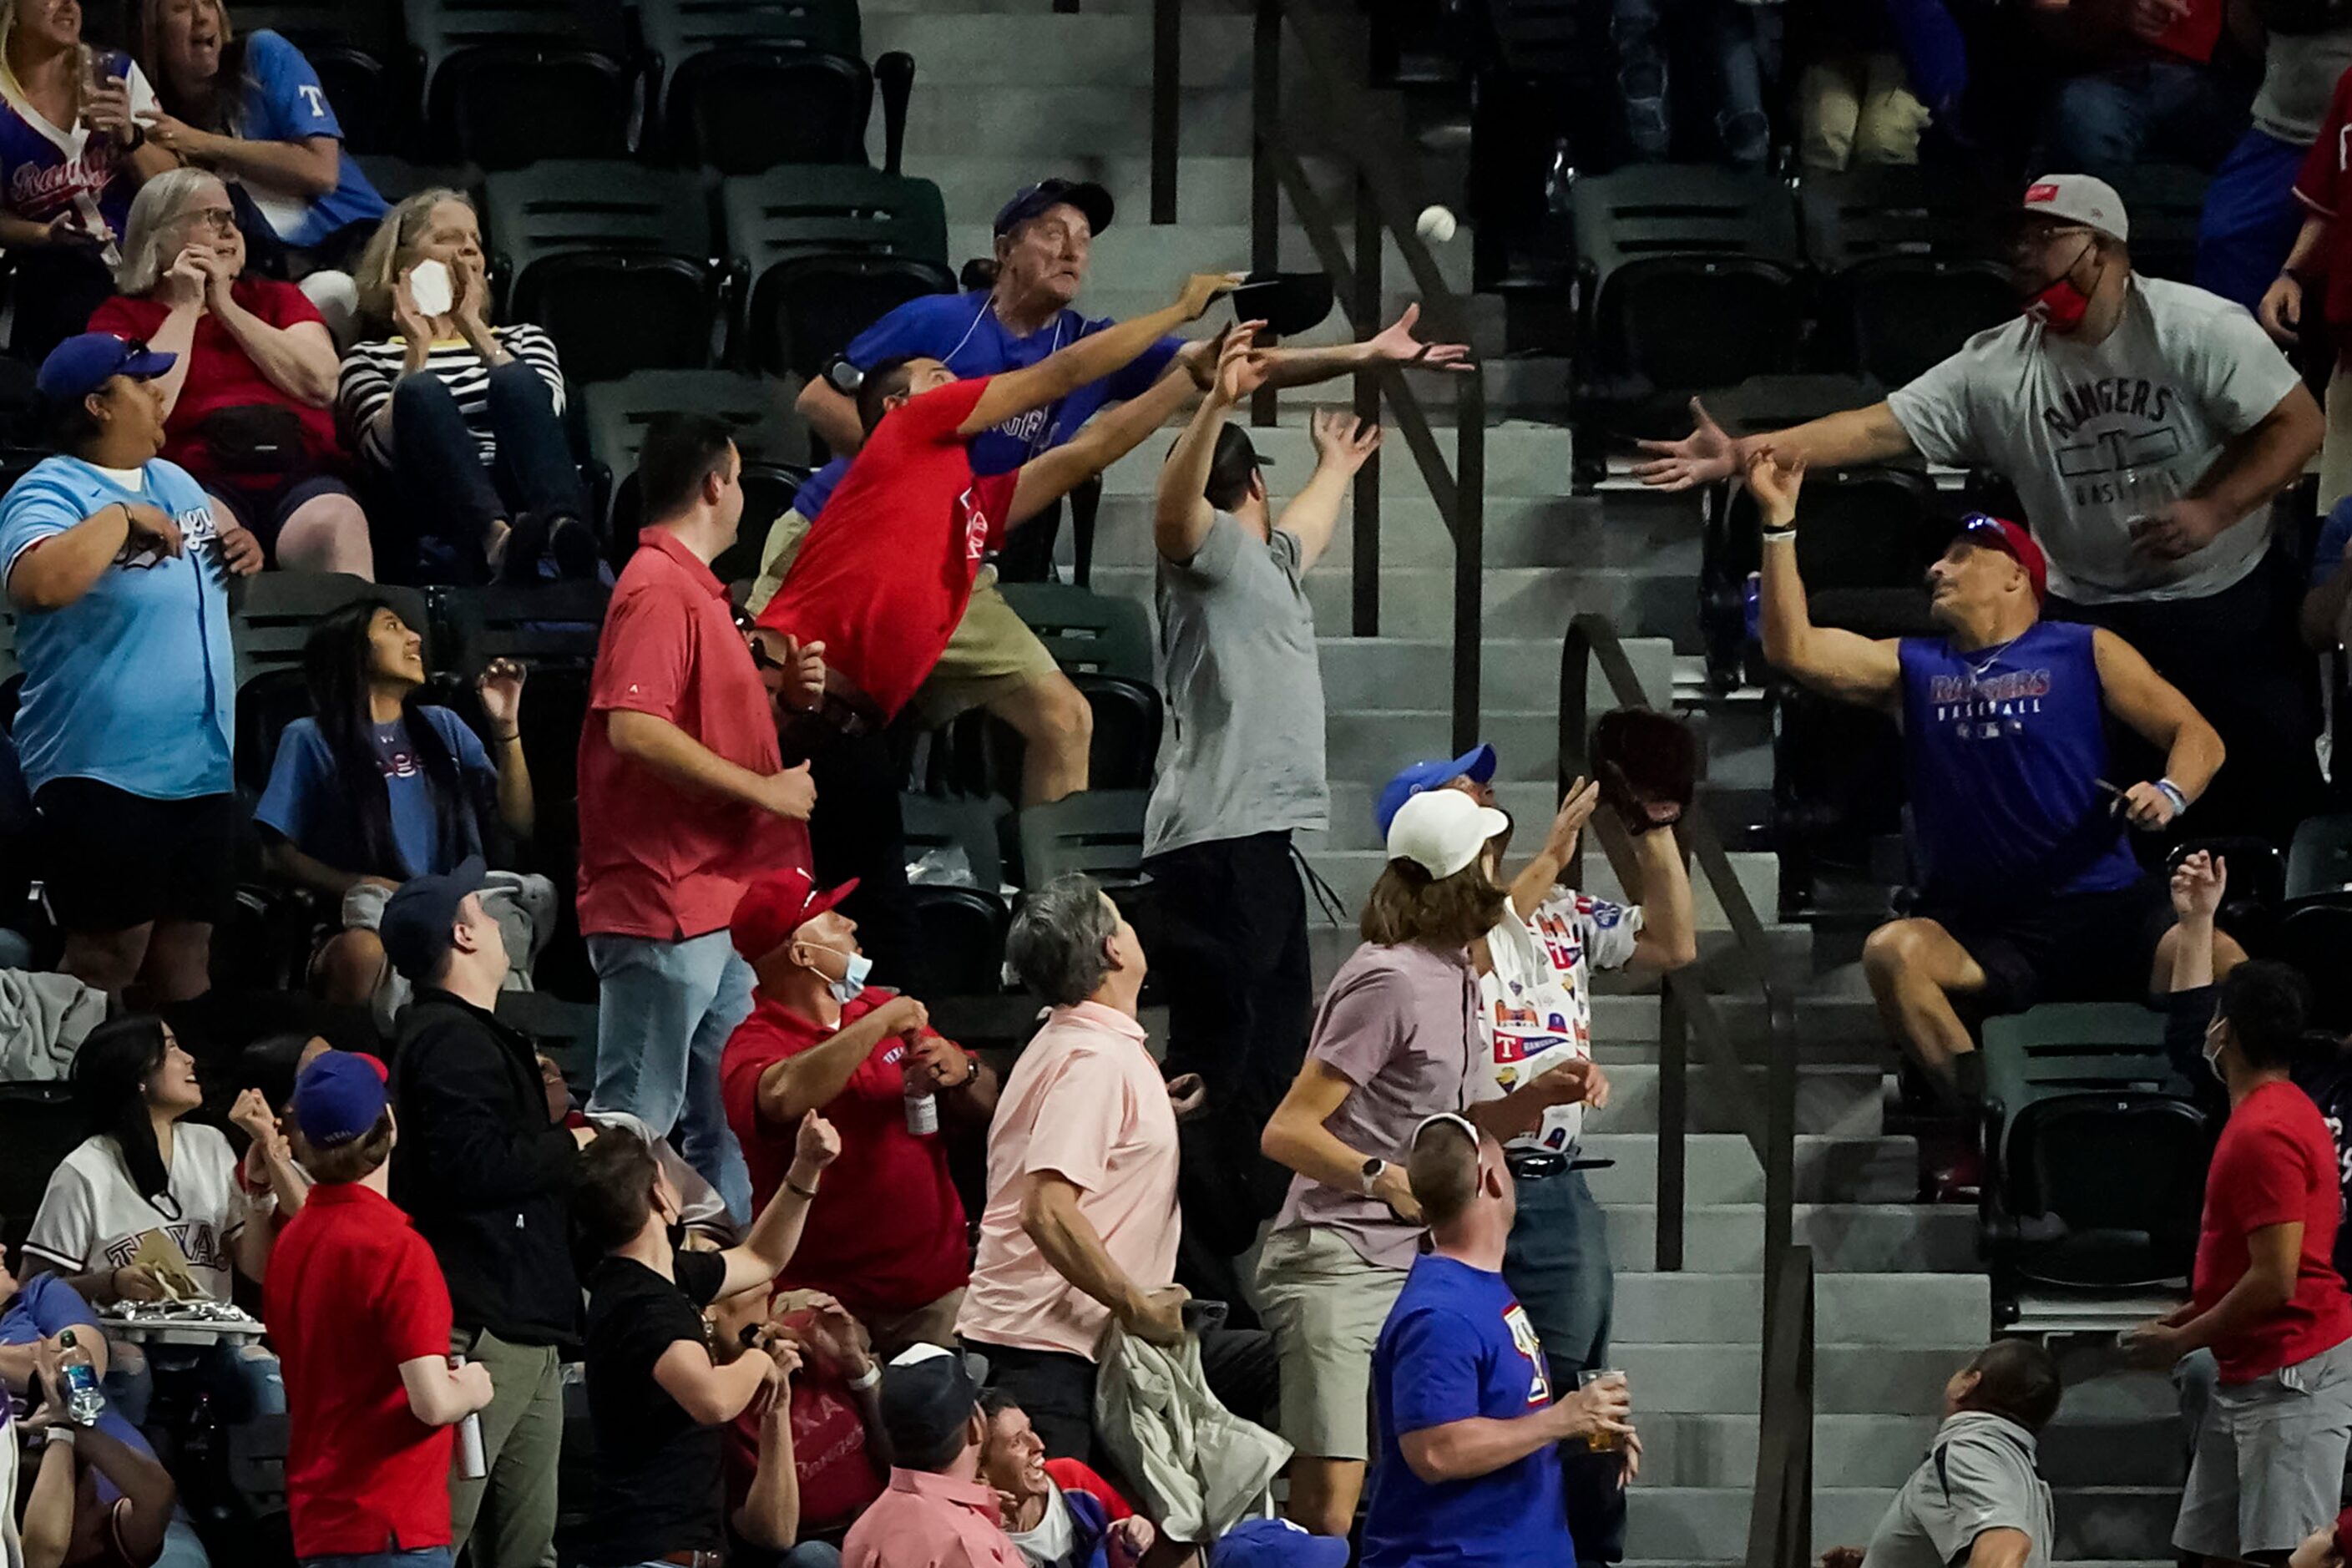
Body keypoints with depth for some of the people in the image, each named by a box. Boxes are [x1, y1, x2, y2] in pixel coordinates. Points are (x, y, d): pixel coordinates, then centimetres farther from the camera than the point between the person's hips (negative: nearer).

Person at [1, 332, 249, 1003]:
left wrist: (245, 552, 8)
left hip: (202, 763, 8)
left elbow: (201, 578, 30)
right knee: (107, 960, -8)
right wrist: (120, 518, -26)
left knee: (187, 947, 14)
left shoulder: (174, 482, 13)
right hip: (105, 770, -8)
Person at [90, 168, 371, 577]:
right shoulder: (122, 316, 18)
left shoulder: (275, 297, 27)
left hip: (301, 471, 2)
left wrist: (225, 307, 9)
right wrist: (186, 308, 7)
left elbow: (321, 384, 7)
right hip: (202, 484, -2)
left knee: (336, 528, -33)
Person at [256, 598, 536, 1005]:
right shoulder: (311, 739, 7)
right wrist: (357, 887, -14)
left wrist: (506, 728, 5)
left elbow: (519, 823, 17)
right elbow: (277, 854, 2)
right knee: (365, 952, -41)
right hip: (359, 922, -4)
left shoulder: (442, 727, 20)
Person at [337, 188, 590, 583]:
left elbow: (546, 411, 7)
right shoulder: (370, 358, 25)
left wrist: (476, 331, 4)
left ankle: (560, 530, -58)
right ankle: (498, 539, -59)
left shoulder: (522, 340, 33)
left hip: (523, 501, 1)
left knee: (514, 381, -26)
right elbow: (382, 453, 3)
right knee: (422, 391, -29)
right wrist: (418, 349, 1)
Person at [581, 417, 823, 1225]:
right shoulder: (658, 590, -13)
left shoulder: (693, 586, 20)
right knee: (634, 1122, -8)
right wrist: (763, 789, -18)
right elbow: (635, 729, -25)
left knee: (727, 1125, 12)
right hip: (666, 900, -10)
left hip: (721, 898, 10)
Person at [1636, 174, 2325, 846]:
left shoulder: (2197, 329, -14)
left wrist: (2211, 509, -25)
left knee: (2274, 788, 3)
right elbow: (1879, 428, -12)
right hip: (2089, 616, 2)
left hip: (2229, 608, -2)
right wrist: (1741, 454, -23)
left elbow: (2298, 426, -12)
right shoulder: (1996, 368, -7)